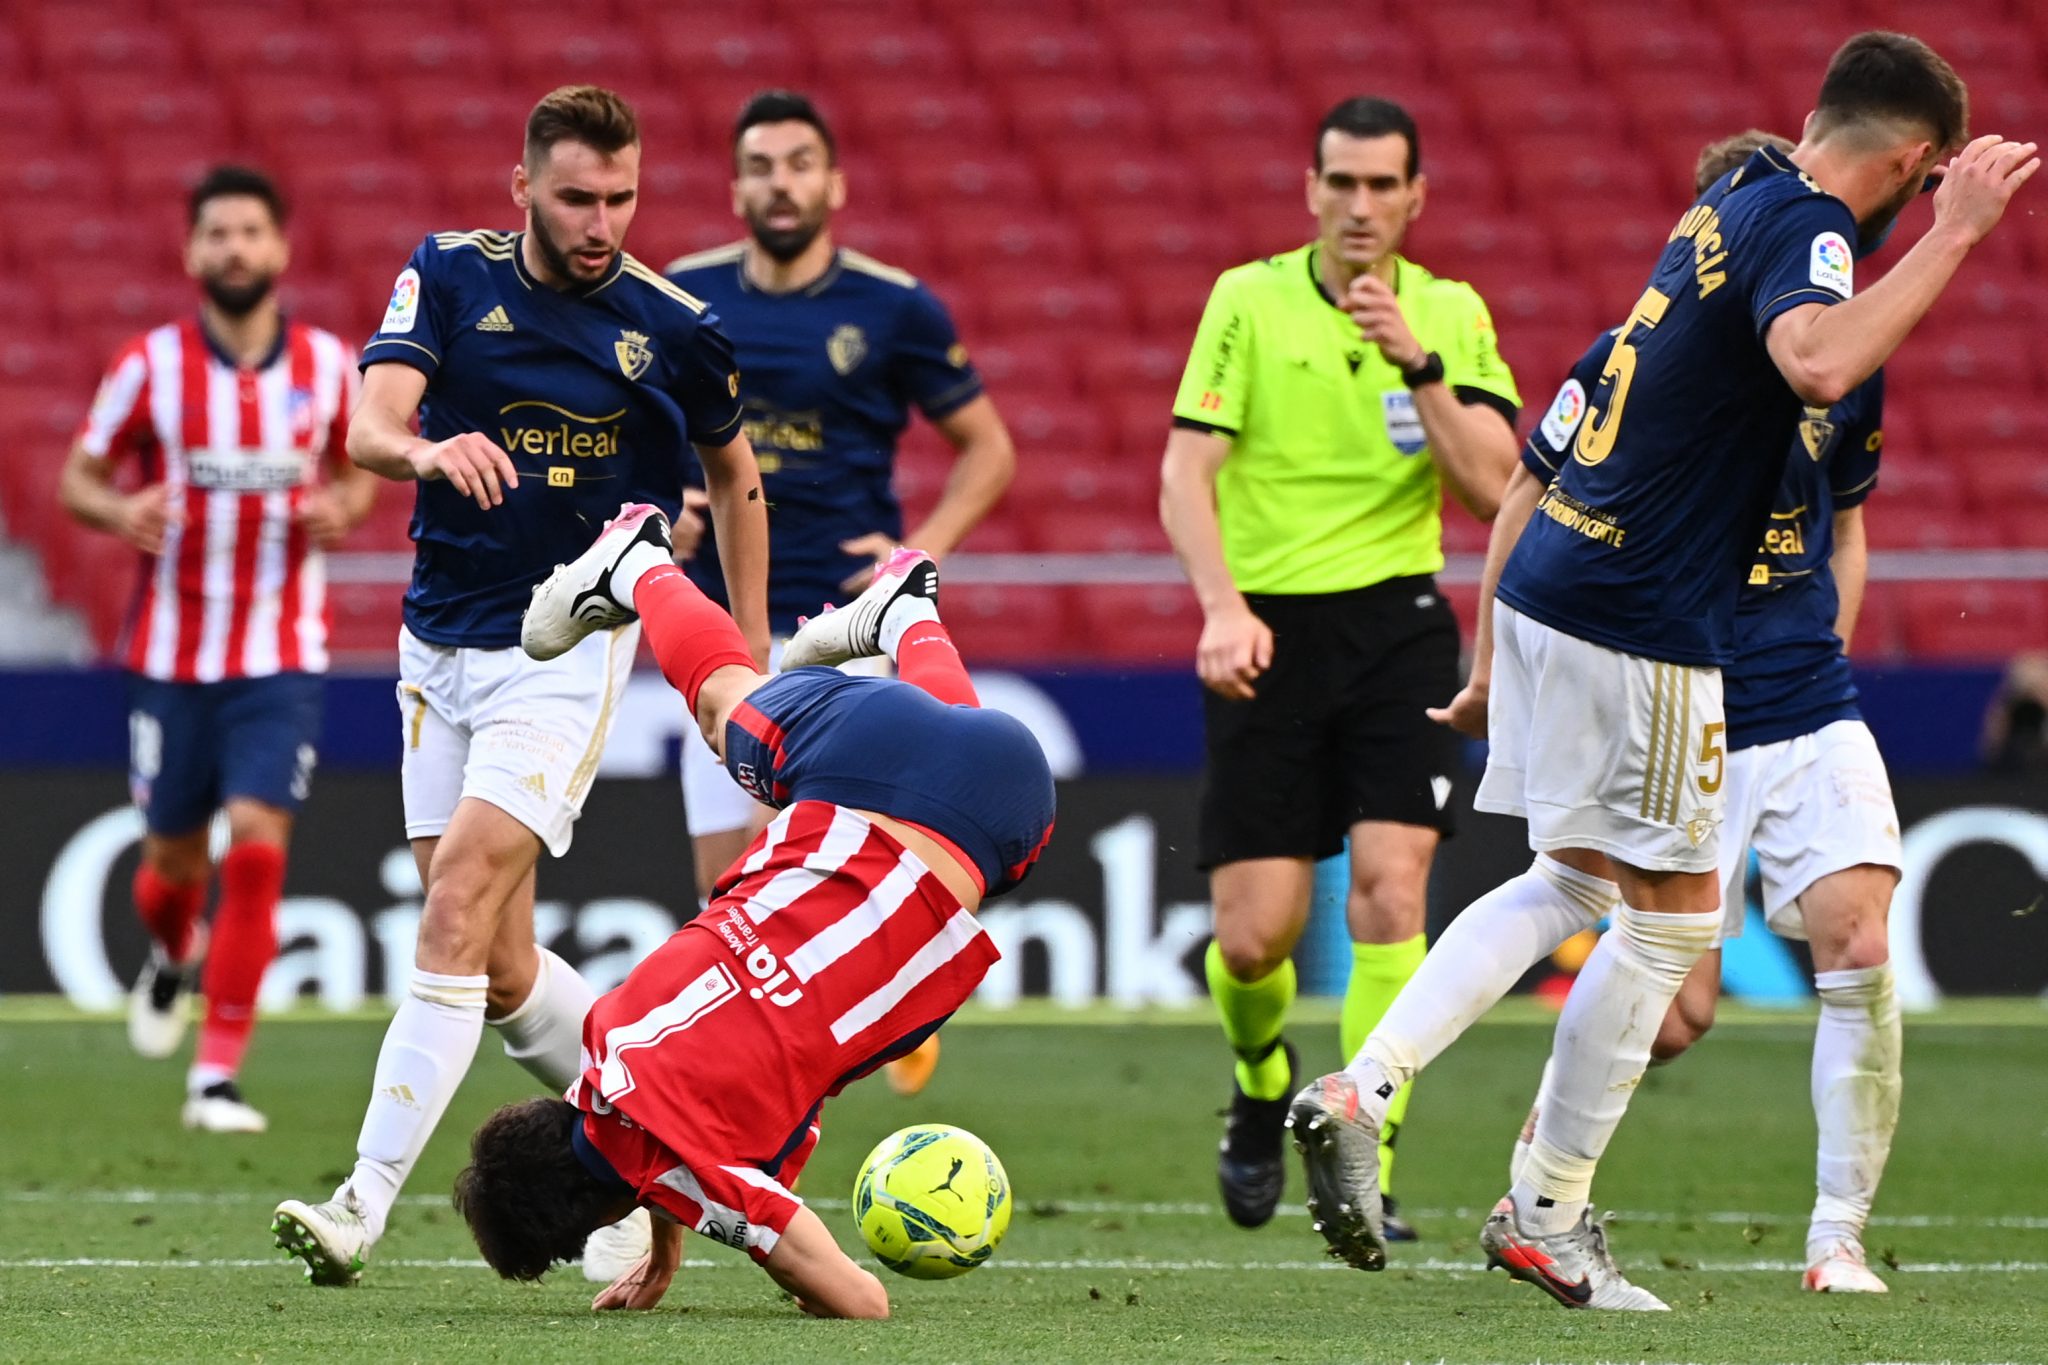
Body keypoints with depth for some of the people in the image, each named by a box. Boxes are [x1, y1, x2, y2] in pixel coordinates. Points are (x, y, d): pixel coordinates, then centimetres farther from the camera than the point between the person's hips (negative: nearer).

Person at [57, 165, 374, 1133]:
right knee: (174, 860, 9)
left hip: (282, 658, 0)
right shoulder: (151, 365, -4)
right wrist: (120, 511, -20)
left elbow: (359, 467, 16)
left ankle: (219, 1074, -9)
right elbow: (78, 476, 2)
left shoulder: (329, 365, 1)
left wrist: (344, 507, -7)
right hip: (171, 650, 0)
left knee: (258, 846, -15)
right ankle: (174, 956, 48)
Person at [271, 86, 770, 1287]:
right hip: (440, 646, 4)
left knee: (460, 906, -18)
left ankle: (368, 1201, -21)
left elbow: (733, 470, 15)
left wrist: (752, 647, 15)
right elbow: (369, 425, -15)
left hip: (571, 646, -4)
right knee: (501, 967, 7)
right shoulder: (449, 276, -1)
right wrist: (427, 451, -39)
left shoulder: (676, 329, -3)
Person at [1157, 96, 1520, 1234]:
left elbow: (1493, 489, -4)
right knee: (1255, 934, -5)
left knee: (1391, 885, -17)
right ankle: (1263, 1085, 30)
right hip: (1269, 630, -1)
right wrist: (1224, 606, -21)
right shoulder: (1249, 300, 0)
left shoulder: (1452, 315, 6)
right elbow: (1187, 475, -6)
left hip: (1397, 625, 1)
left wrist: (1420, 365, -16)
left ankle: (1366, 1169, -12)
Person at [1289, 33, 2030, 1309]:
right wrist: (1953, 236, -29)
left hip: (1550, 586, 9)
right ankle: (1546, 1217, 10)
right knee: (1674, 913, 3)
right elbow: (1819, 365, -37)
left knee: (1572, 884, 20)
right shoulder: (1801, 223, -13)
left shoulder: (1731, 208, 15)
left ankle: (1357, 1092, 7)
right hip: (1641, 628, -9)